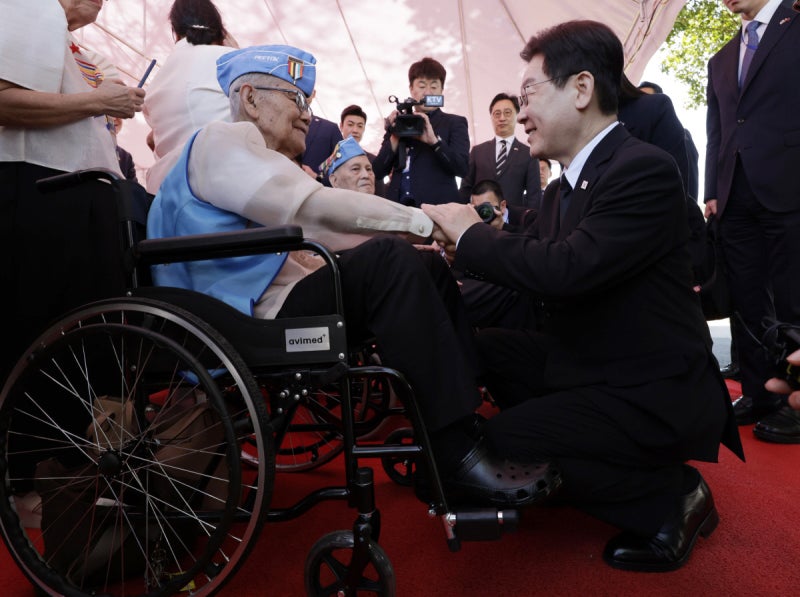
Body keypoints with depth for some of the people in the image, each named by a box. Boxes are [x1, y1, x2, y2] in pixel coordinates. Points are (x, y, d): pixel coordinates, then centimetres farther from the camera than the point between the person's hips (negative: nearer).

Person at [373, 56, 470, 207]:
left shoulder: (455, 123, 9)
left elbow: (462, 168, -6)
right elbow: (378, 172, 9)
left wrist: (434, 140, -16)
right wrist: (395, 137, -4)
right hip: (397, 207, 2)